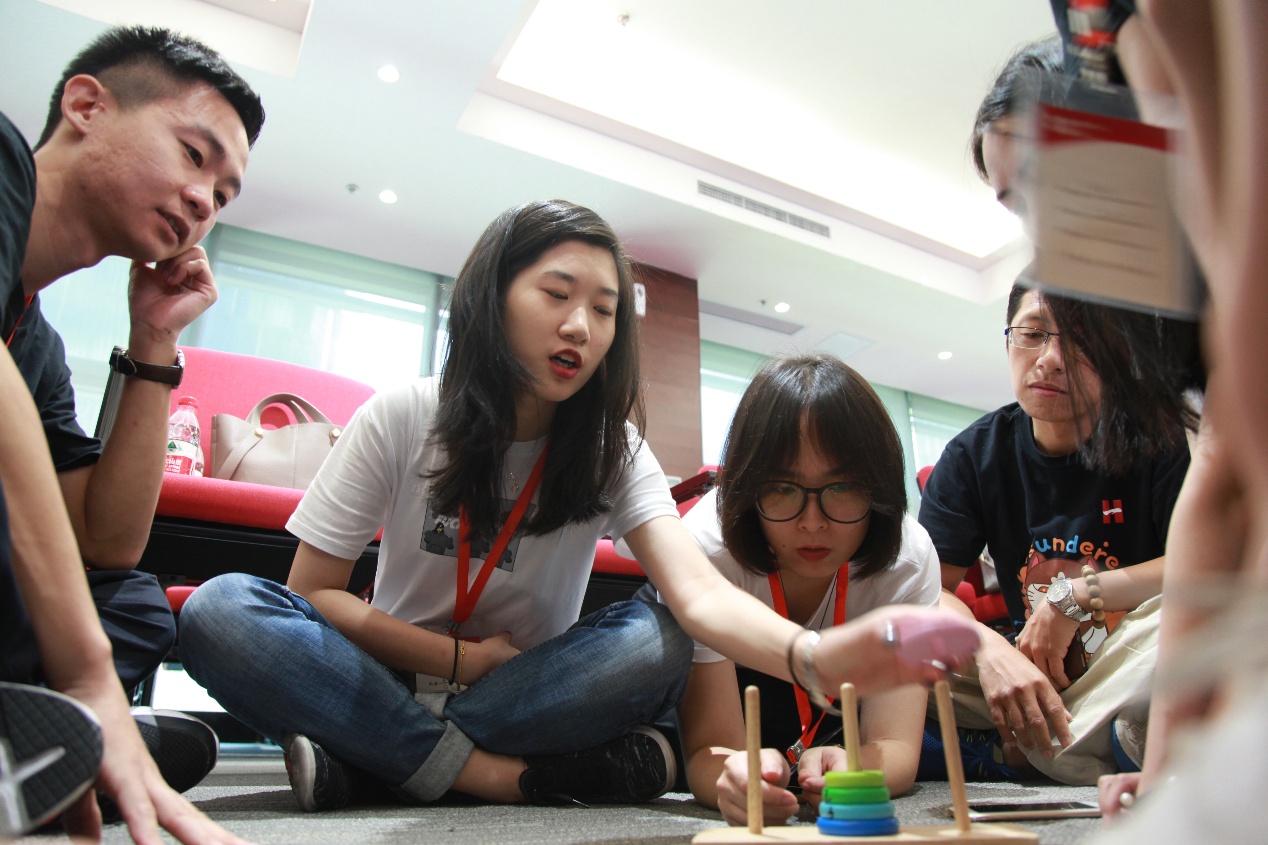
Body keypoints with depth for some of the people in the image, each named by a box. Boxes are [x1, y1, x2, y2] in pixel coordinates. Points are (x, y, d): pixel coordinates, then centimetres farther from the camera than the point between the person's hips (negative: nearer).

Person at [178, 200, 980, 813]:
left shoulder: (612, 448, -9)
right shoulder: (400, 420, -10)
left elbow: (701, 596, -26)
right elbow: (312, 592, -6)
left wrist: (814, 654, -47)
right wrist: (458, 657, -15)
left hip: (533, 688, 1)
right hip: (401, 676, 0)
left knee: (656, 641, -30)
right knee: (223, 610, -26)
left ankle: (374, 758, -22)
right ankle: (514, 775, -27)